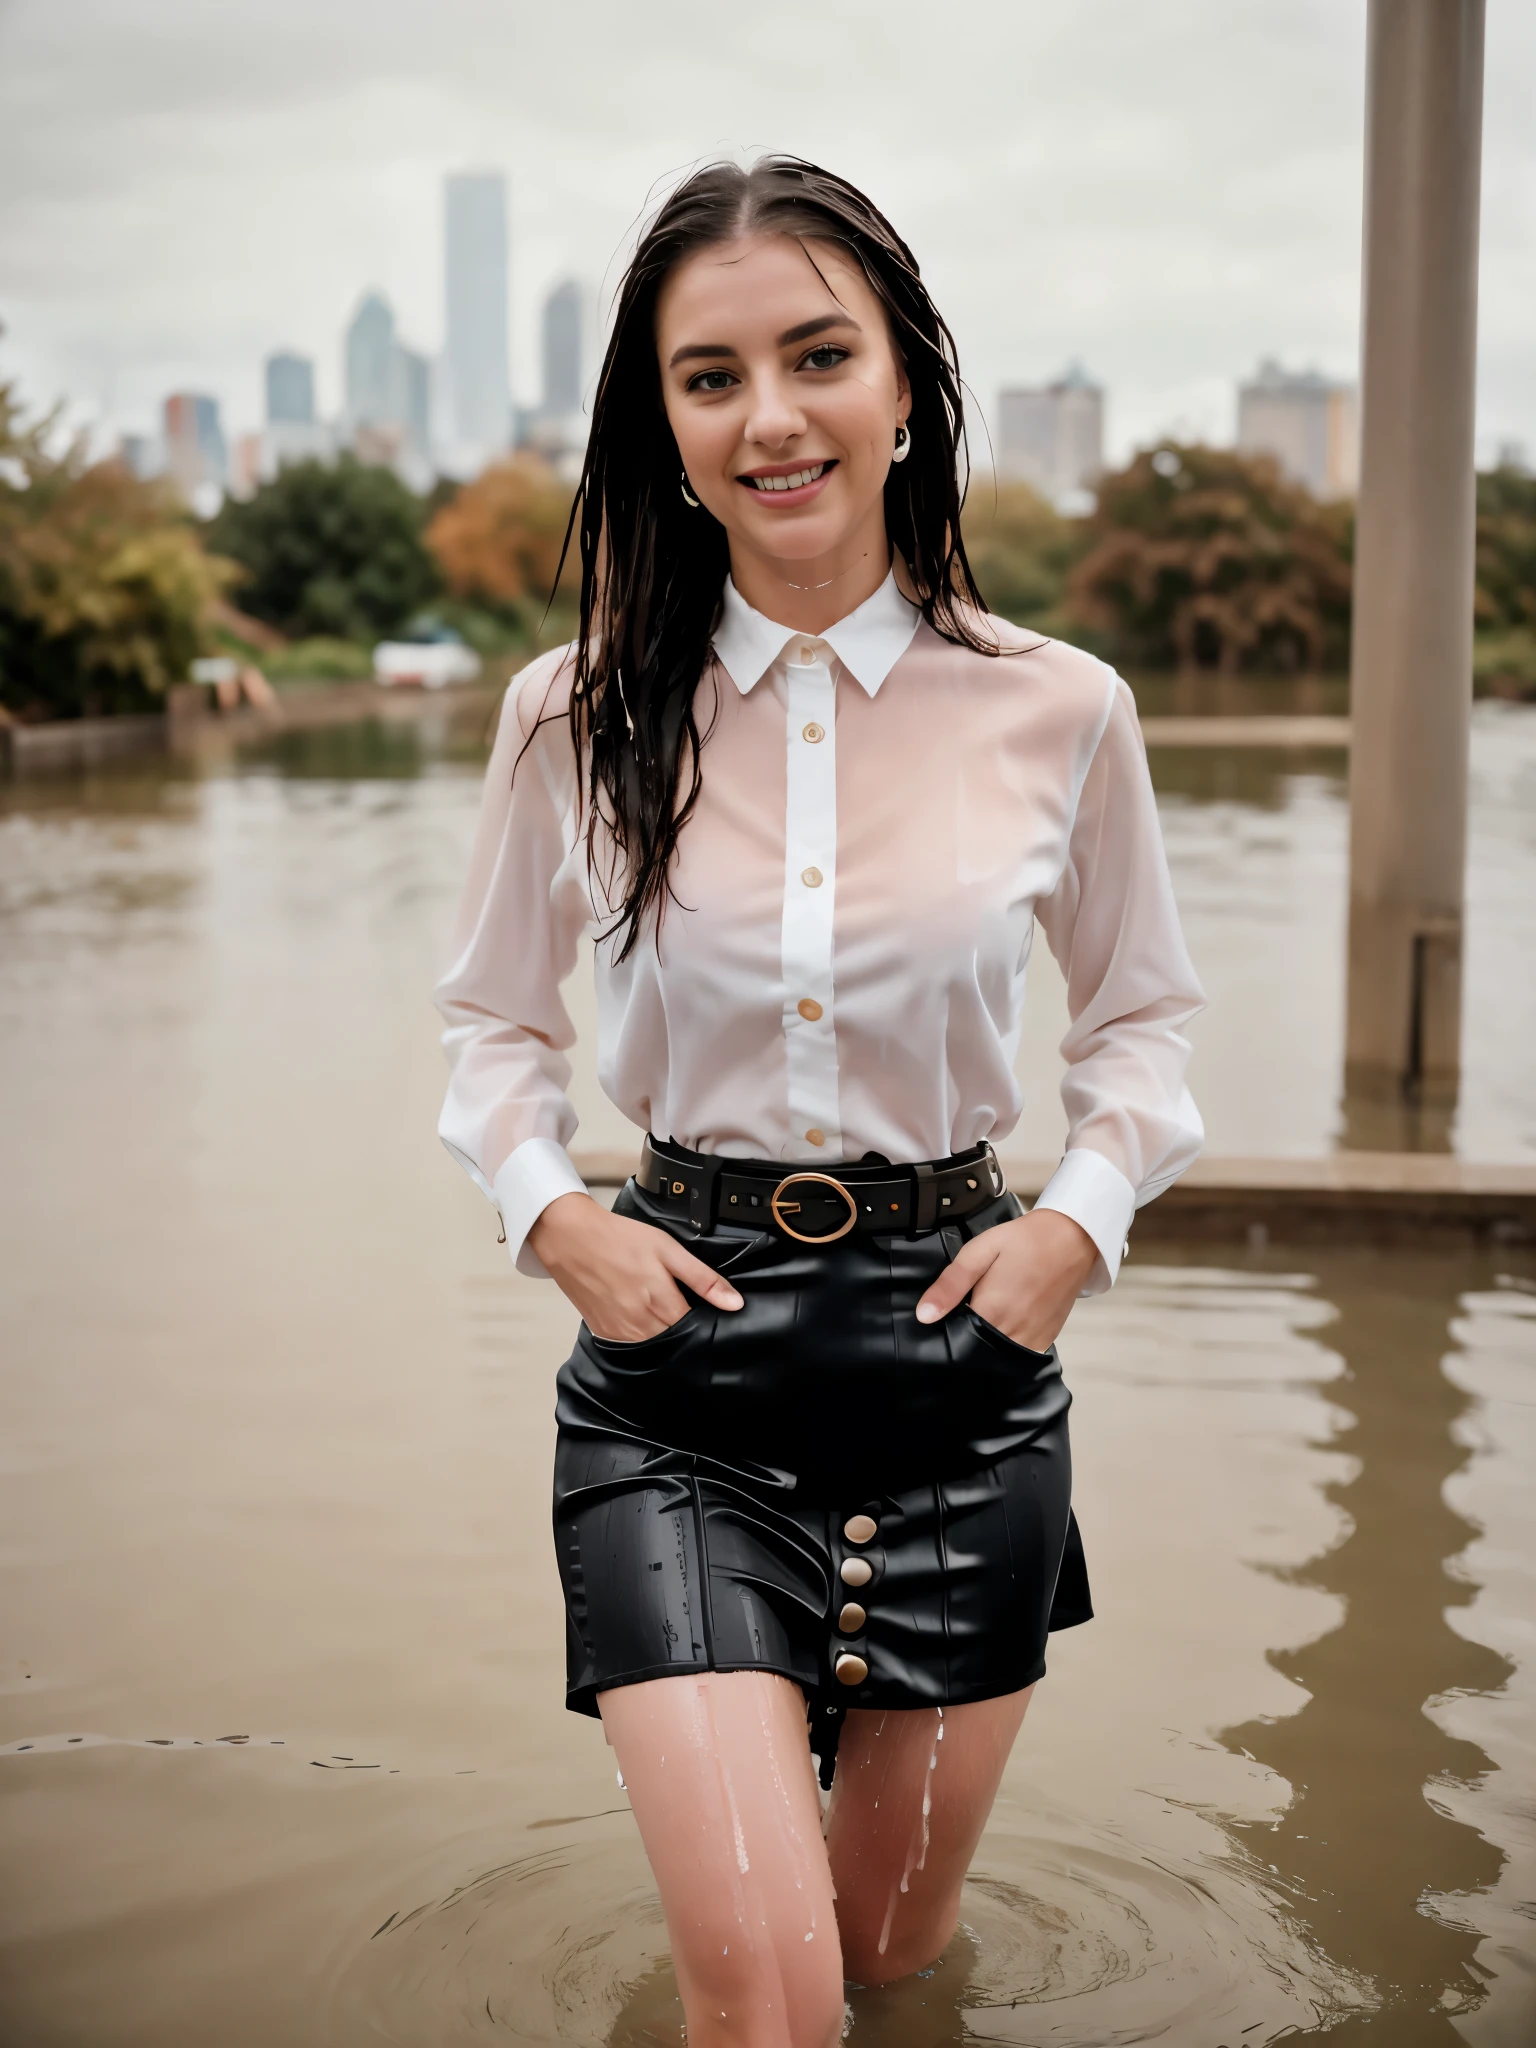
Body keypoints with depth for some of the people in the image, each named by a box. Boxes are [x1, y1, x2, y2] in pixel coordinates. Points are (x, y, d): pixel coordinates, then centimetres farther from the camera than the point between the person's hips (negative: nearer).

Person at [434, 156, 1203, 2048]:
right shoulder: (579, 718, -5)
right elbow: (494, 1014, 10)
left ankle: (854, 1722, 52)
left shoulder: (1057, 713, -5)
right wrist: (552, 1216, -7)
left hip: (956, 1350, 1)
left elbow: (1142, 1010, 10)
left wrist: (1082, 1217, -6)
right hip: (679, 1357, -1)